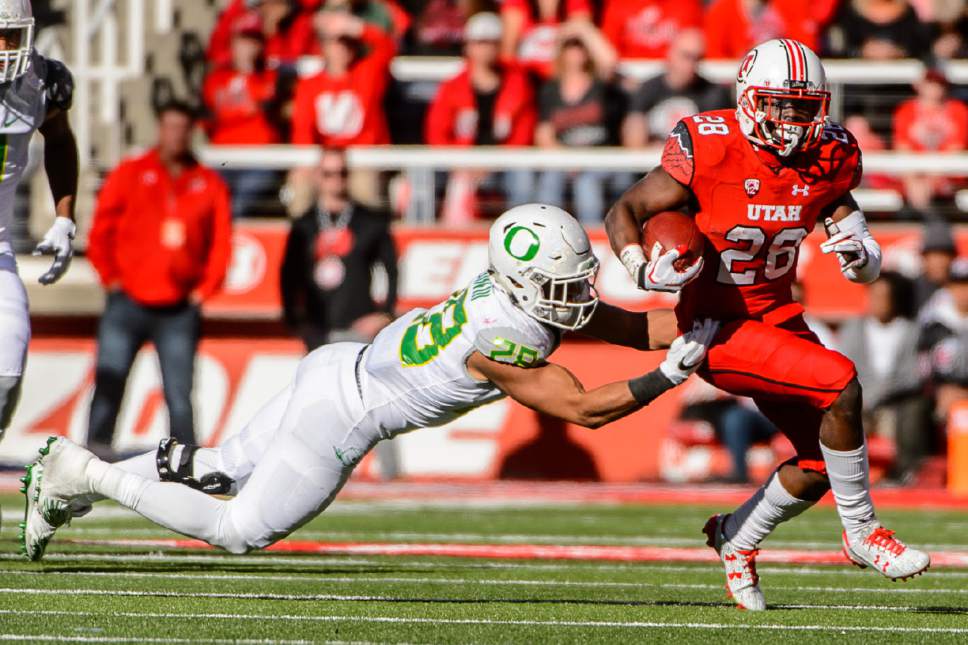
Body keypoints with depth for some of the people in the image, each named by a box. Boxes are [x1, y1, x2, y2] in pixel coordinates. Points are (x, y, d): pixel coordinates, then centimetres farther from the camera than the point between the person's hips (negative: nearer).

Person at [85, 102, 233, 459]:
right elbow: (101, 232, 4)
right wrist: (112, 279, -3)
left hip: (180, 309, 1)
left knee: (180, 394, -1)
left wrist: (204, 289, 0)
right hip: (129, 304, -1)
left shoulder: (209, 185, 7)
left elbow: (221, 242, 8)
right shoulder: (130, 175, 4)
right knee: (109, 382, -7)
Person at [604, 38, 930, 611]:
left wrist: (860, 255, -20)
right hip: (718, 327, -7)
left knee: (823, 465, 7)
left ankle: (737, 537, 33)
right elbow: (624, 212, -10)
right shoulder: (709, 150, -19)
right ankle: (862, 532, -10)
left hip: (780, 320, 7)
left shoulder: (826, 160, -3)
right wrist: (644, 269, -29)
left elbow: (870, 266, 4)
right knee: (839, 382, -25)